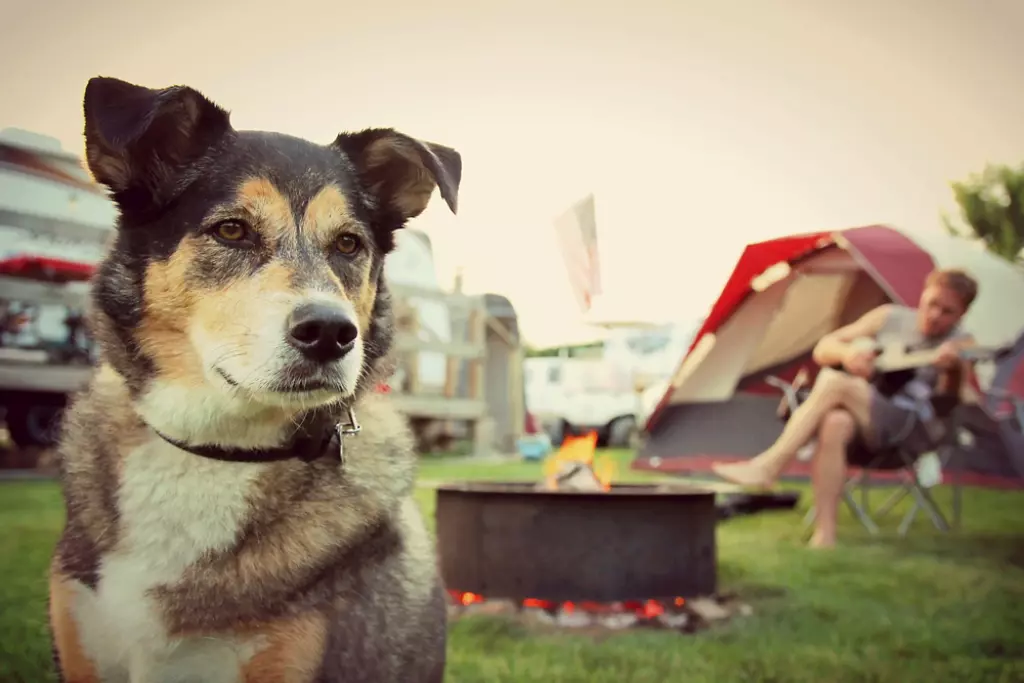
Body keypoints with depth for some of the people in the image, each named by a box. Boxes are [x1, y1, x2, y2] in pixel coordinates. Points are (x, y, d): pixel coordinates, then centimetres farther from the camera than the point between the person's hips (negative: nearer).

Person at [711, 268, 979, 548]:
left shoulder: (959, 343, 4)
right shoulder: (890, 317, 12)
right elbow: (823, 349, 11)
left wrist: (955, 365, -35)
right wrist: (846, 353, -12)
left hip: (910, 428, -3)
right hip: (860, 415, 3)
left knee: (834, 382, -29)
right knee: (835, 423, -37)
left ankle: (769, 466, -30)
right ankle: (824, 534, -38)